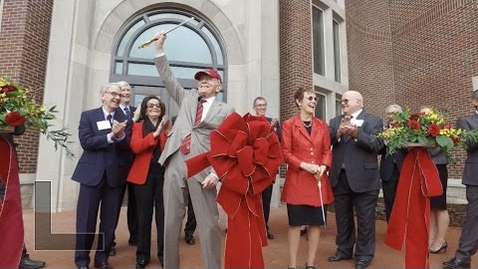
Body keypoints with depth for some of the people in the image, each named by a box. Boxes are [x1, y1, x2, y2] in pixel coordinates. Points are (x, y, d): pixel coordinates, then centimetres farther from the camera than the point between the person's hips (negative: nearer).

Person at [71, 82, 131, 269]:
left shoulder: (124, 120, 8)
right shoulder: (88, 116, 4)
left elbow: (127, 146, -2)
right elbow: (86, 142, -9)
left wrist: (121, 135, -21)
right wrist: (111, 136, -18)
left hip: (114, 174, 2)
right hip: (92, 172, -2)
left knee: (110, 220, 9)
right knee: (86, 219, 6)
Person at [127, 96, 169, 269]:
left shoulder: (167, 126, 11)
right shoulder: (138, 126, 9)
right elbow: (135, 147, -10)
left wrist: (167, 131, -14)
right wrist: (155, 133, -16)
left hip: (164, 174, 1)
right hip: (144, 174, 0)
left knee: (163, 214, 2)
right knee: (144, 215, 5)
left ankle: (163, 253, 15)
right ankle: (142, 254, 19)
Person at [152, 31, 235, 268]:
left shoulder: (226, 111, 6)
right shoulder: (187, 98, 19)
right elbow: (168, 78, 20)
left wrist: (217, 172, -10)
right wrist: (160, 49, 13)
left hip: (202, 168, -4)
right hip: (175, 164, 4)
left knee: (208, 223, 1)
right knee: (171, 221, 10)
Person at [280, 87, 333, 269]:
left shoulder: (322, 125, 11)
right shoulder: (289, 124, -1)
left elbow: (327, 151, 9)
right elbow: (286, 153, -5)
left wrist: (324, 166, -10)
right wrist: (304, 165, -17)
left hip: (318, 180, 4)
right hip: (297, 181, -4)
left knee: (316, 223, 9)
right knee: (295, 223, 3)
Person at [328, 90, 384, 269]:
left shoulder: (373, 121, 0)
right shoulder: (335, 121, 11)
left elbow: (378, 144, -13)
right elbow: (326, 141, -4)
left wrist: (357, 134, -25)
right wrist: (339, 133, -22)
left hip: (363, 178, -4)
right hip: (340, 177, 4)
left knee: (365, 218, 8)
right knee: (342, 217, 16)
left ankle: (364, 254, 24)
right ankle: (344, 250, 32)